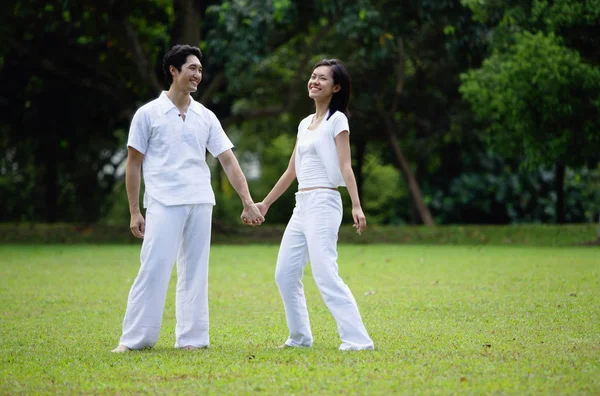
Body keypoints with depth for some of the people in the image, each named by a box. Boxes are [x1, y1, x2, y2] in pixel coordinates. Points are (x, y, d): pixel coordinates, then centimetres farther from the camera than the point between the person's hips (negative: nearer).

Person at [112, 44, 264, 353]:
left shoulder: (205, 117, 11)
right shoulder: (148, 114, 1)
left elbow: (228, 161, 10)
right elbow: (134, 165, 3)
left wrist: (248, 203, 3)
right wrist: (134, 212, 0)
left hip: (200, 204, 4)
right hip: (163, 203, -4)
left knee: (195, 272, 5)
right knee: (153, 269, -9)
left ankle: (191, 338, 11)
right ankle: (134, 338, -2)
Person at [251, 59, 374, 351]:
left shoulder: (337, 120, -3)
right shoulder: (305, 124, 18)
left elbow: (345, 167, -12)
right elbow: (291, 171, 23)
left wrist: (356, 206, -23)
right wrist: (265, 203, 25)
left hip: (323, 203, -8)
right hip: (301, 206, 8)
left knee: (325, 275, -17)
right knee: (285, 274, 7)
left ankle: (357, 339, -18)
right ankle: (300, 337, 16)